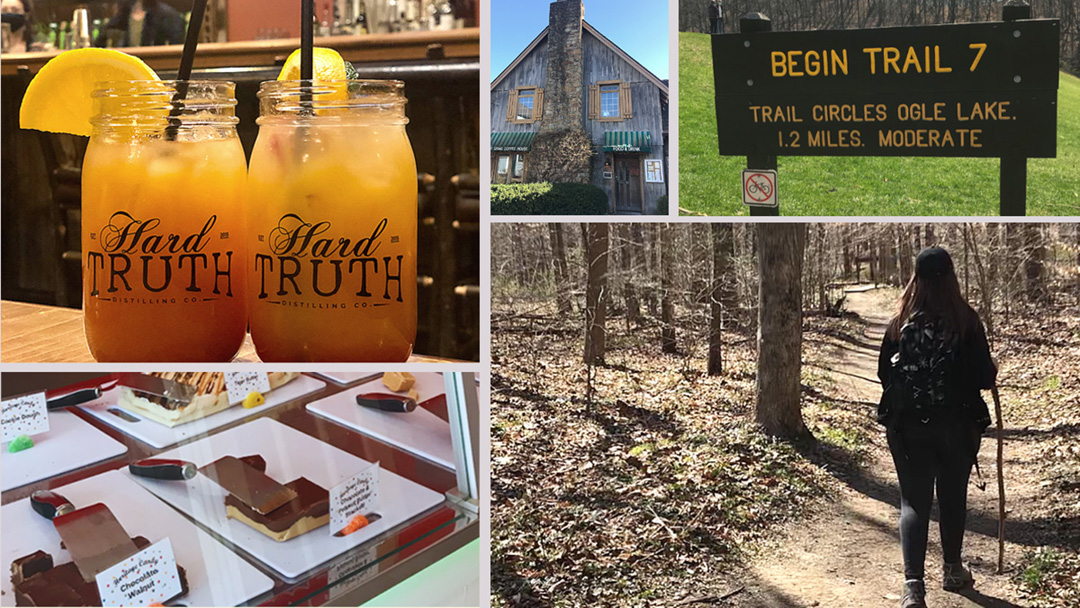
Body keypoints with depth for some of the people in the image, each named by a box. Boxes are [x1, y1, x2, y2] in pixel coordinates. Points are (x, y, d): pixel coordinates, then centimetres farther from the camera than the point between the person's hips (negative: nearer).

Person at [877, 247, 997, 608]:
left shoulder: (900, 323, -5)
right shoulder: (967, 322, -9)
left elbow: (883, 373, 2)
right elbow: (985, 377, -7)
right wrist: (991, 370, 16)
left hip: (907, 425, 0)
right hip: (956, 425, 0)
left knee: (914, 500, 4)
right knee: (953, 498, 18)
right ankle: (952, 571, 36)